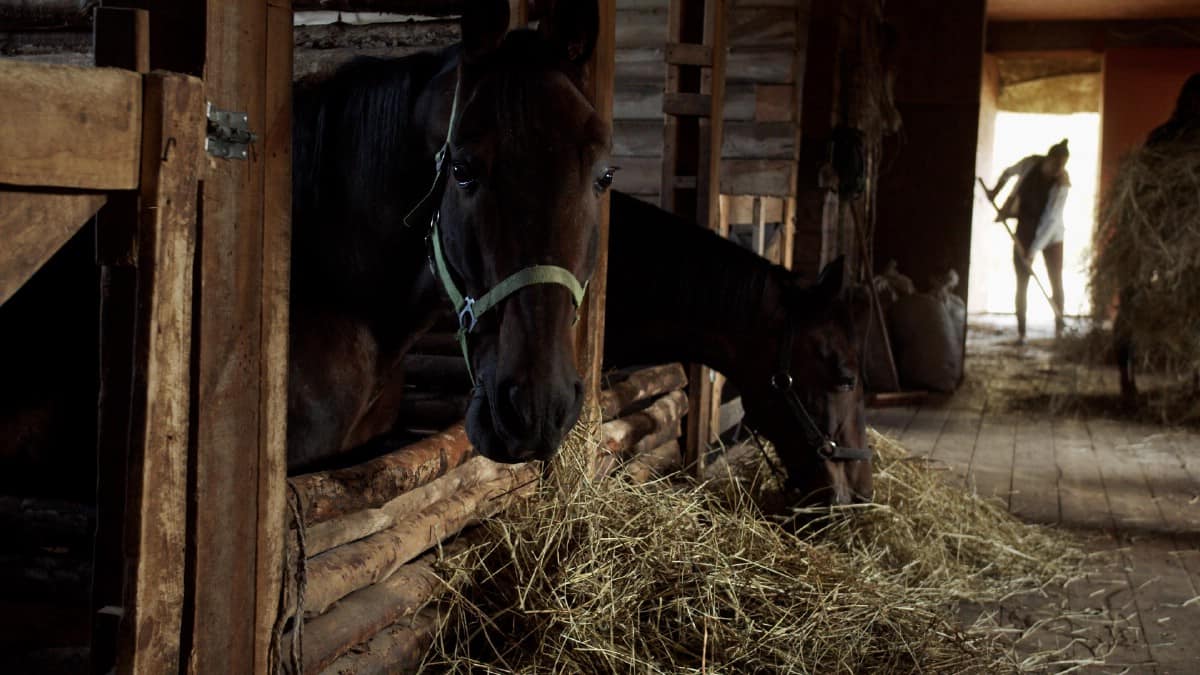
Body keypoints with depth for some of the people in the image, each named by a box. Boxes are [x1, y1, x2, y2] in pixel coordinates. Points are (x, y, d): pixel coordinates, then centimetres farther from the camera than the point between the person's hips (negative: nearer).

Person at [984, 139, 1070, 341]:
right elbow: (1009, 172, 9)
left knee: (1056, 282, -1)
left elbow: (1051, 221, -29)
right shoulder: (1031, 163, -15)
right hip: (1025, 231, 3)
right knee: (1022, 283, 0)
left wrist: (1032, 253, -32)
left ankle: (1059, 329, 10)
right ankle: (1021, 333, 2)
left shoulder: (1062, 183, -25)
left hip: (1050, 235, -3)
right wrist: (995, 192, -1)